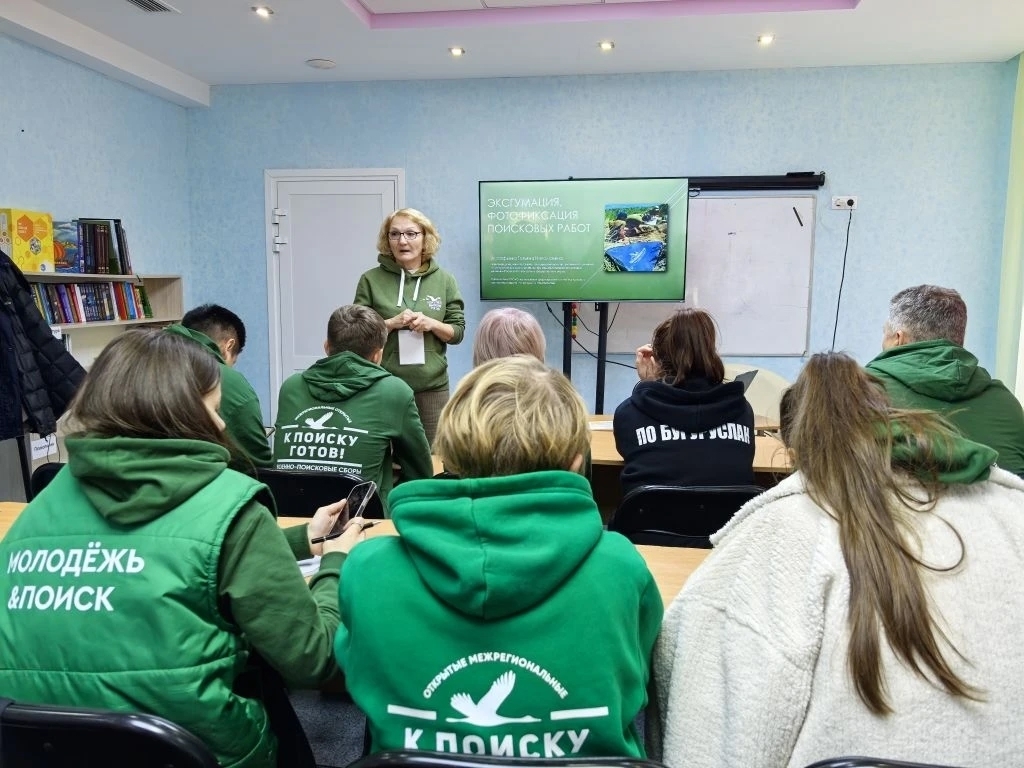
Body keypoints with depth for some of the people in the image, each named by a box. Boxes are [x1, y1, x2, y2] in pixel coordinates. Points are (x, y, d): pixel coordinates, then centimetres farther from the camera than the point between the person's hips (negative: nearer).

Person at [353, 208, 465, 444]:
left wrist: (432, 324, -13)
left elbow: (458, 332, 6)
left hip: (432, 386, 2)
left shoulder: (444, 280, 5)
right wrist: (392, 323, -15)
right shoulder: (371, 280, -1)